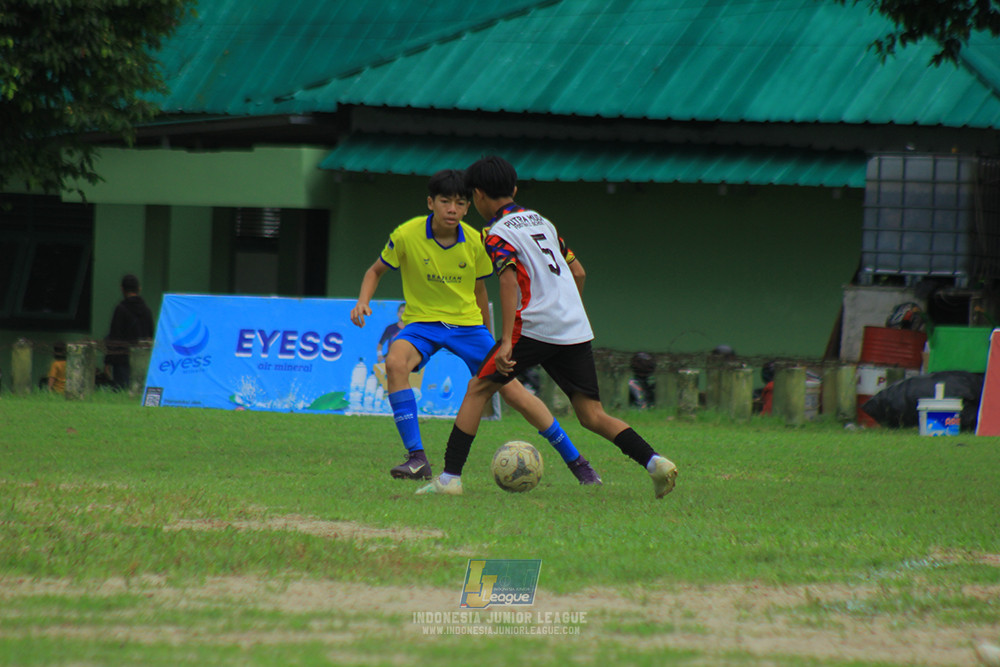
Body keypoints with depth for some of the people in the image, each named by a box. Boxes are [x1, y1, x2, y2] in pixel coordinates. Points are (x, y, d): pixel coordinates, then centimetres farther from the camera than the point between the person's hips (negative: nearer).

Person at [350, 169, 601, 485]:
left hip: (467, 323, 1)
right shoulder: (406, 236, -13)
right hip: (422, 321, -1)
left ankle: (575, 460, 10)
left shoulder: (475, 243, -5)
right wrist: (363, 301, -15)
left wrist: (486, 338, 20)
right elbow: (376, 271, 4)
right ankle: (416, 458, -29)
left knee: (512, 390, -5)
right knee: (395, 362, -34)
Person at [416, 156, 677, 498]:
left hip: (534, 326, -6)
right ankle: (654, 461, -12)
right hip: (576, 329, 6)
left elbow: (509, 280, -16)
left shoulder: (497, 233, -1)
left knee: (478, 389, 6)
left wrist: (507, 342, -22)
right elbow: (578, 271, 22)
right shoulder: (541, 221, 21)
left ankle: (450, 476, -1)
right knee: (592, 416, 6)